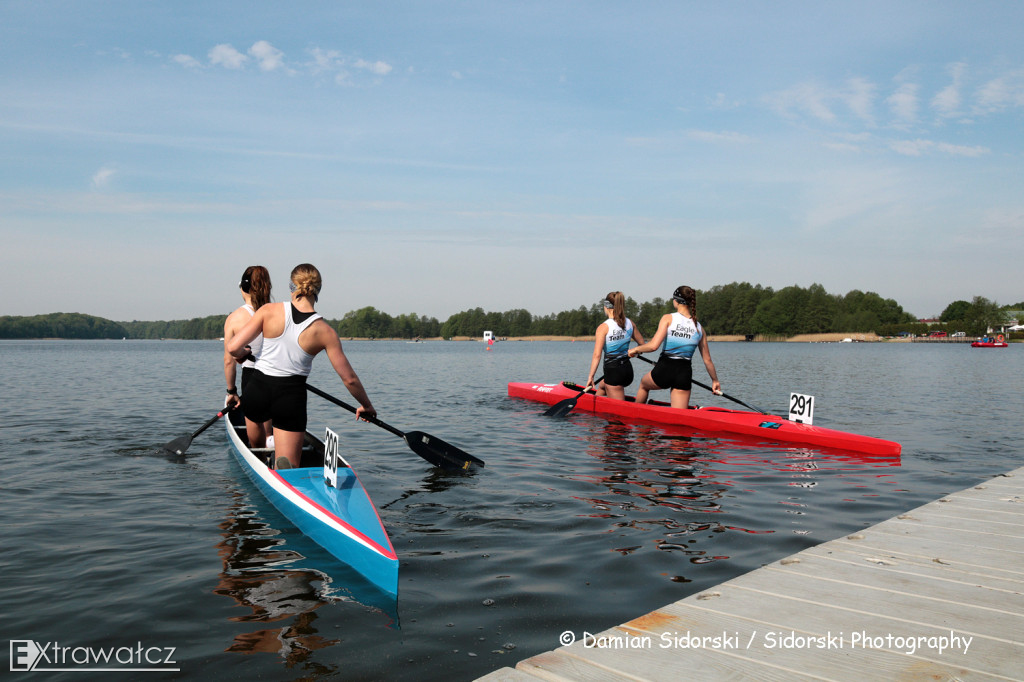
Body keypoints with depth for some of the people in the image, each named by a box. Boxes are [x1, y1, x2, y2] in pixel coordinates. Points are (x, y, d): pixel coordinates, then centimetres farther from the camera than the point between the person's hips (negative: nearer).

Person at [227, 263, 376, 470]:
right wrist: (366, 406, 12)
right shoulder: (324, 331, -7)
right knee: (289, 466, 3)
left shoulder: (269, 311, -8)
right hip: (291, 397, -2)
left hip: (258, 390, 2)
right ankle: (284, 466, -25)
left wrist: (244, 355, 14)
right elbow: (349, 379, -4)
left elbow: (233, 348, -11)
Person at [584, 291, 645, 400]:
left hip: (613, 372, -7)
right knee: (601, 387, 35)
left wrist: (591, 376, -17)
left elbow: (597, 355, -20)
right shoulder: (630, 323, 2)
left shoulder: (603, 327, -15)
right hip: (628, 370, 7)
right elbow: (642, 343, 16)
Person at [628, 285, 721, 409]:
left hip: (664, 369, -2)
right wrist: (715, 380, 22)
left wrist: (636, 349, 0)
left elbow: (653, 345, -18)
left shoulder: (668, 318, -7)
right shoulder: (699, 327, 5)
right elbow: (707, 360, 10)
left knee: (643, 384, 33)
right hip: (685, 374, 2)